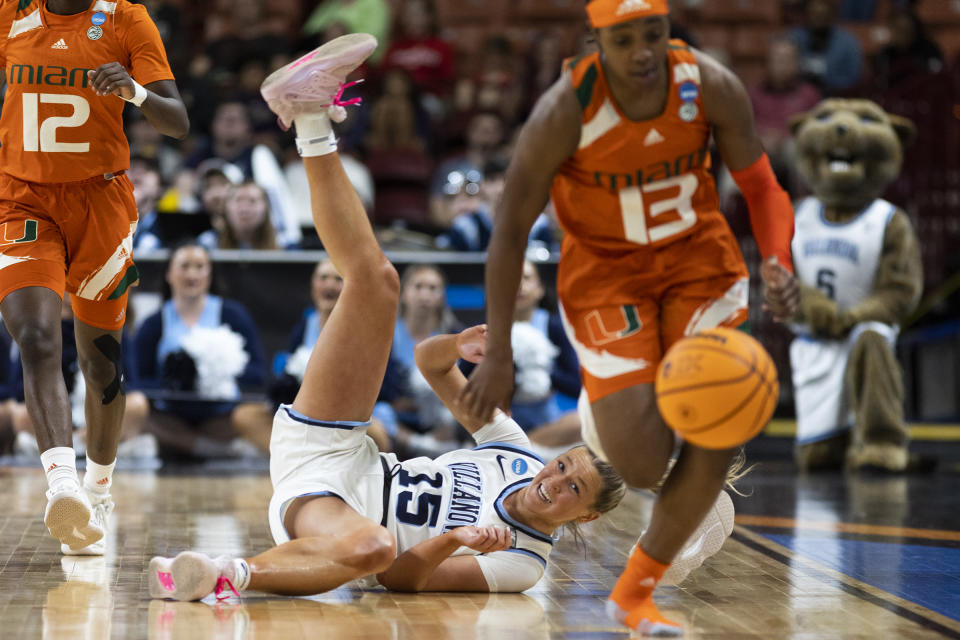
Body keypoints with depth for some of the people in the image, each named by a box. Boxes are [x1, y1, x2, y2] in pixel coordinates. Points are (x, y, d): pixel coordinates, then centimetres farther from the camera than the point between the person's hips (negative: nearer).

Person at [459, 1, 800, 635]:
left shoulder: (714, 87, -18)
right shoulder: (564, 112, -24)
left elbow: (761, 185, -4)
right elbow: (511, 229, -15)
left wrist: (779, 261, -26)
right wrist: (498, 355, -13)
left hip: (699, 259, 3)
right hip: (606, 271, -3)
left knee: (719, 435, -11)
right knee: (642, 466, -14)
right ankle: (601, 414, 27)